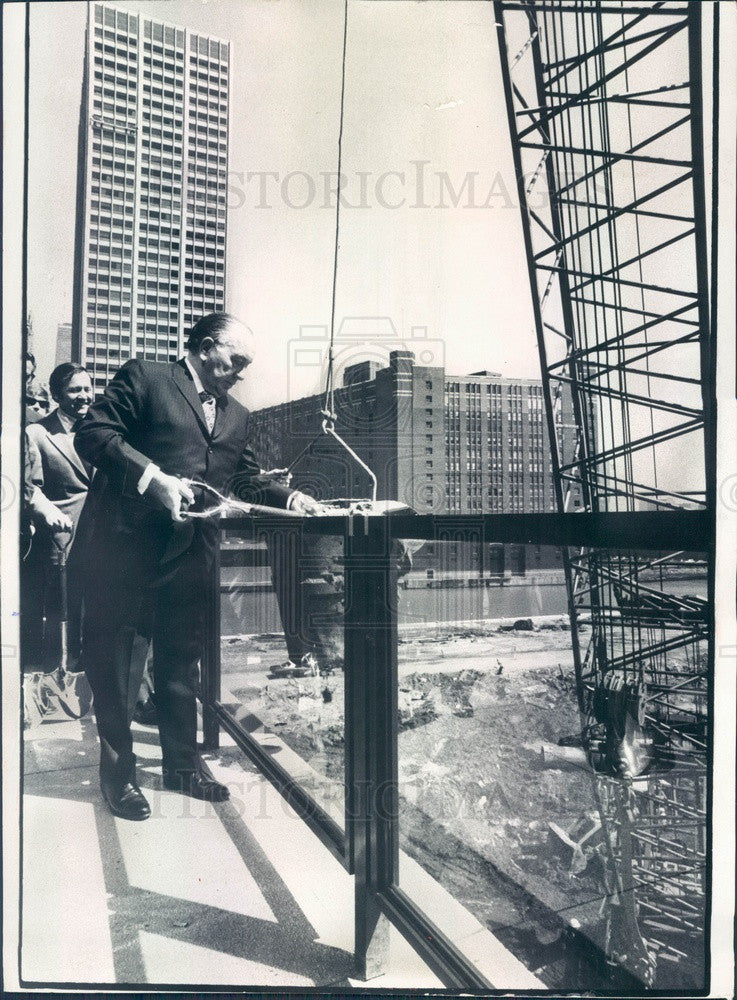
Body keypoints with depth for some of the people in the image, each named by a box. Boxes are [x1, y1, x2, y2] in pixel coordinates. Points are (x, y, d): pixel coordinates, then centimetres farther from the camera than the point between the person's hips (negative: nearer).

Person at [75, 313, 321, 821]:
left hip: (193, 550, 6)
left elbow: (246, 478, 17)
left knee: (183, 660, 14)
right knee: (118, 658, 4)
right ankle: (117, 769, 18)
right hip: (130, 544, -5)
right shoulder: (144, 378, -1)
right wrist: (152, 476, -20)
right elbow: (93, 433, -8)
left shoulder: (236, 415, 18)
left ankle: (184, 763, 26)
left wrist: (290, 497, -1)